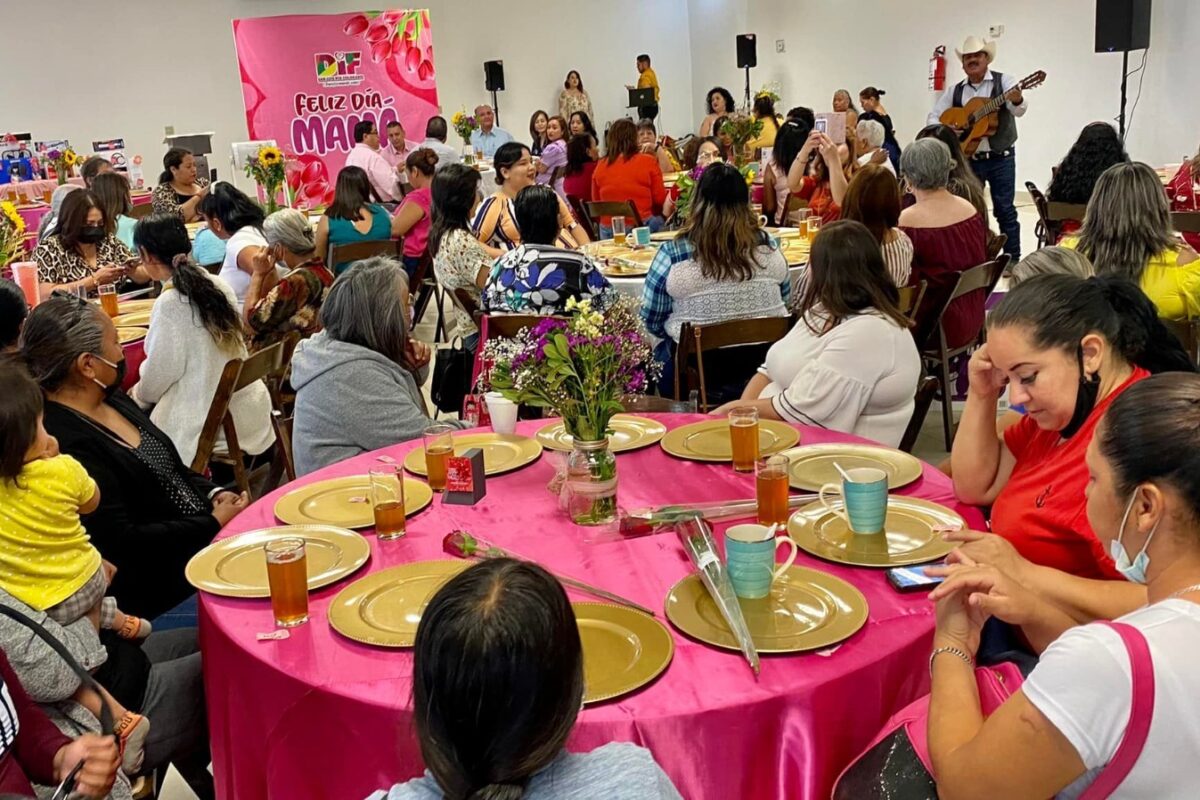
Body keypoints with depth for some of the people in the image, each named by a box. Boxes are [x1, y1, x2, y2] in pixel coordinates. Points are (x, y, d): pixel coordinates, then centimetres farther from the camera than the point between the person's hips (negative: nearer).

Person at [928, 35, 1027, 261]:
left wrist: (1017, 101, -42)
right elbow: (933, 116, 11)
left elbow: (1019, 110, -18)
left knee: (1004, 209, -3)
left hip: (1000, 158, -4)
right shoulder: (955, 91, 9)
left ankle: (1013, 260, 4)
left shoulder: (1003, 81, -3)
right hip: (968, 158, 4)